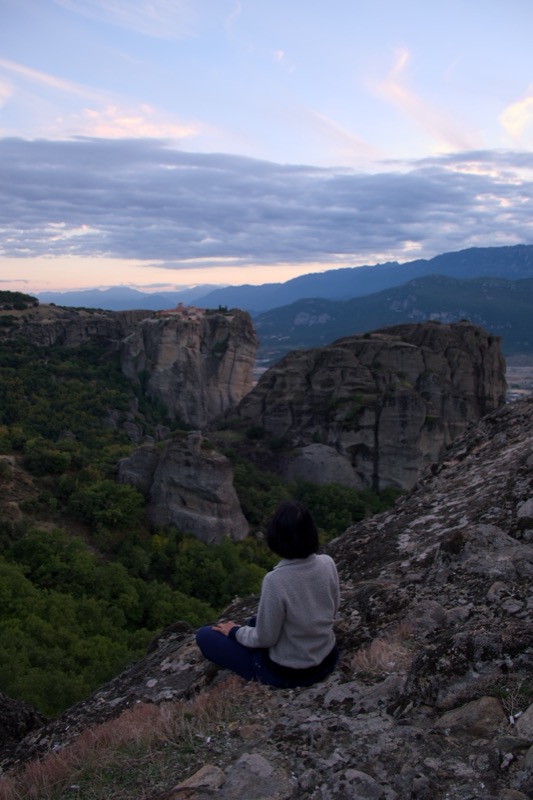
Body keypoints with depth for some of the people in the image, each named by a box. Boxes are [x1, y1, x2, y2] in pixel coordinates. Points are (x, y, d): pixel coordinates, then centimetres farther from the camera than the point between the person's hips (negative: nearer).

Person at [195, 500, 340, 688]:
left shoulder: (275, 580, -32)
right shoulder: (327, 564, -14)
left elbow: (265, 639, -20)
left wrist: (234, 631, 0)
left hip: (286, 673, -7)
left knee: (204, 635, 7)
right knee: (255, 622, 32)